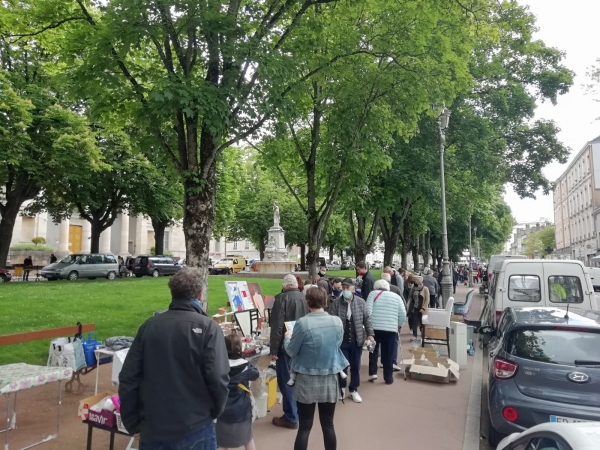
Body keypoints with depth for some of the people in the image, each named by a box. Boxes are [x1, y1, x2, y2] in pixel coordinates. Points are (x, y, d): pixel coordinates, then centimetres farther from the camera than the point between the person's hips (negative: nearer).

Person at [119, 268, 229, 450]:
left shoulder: (149, 325, -2)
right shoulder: (207, 327, -13)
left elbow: (128, 378, -2)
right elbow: (218, 379, -18)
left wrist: (132, 422, 10)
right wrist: (214, 411, 1)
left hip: (152, 429, 3)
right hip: (195, 429, -3)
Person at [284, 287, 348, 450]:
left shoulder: (302, 323, -17)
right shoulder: (337, 322, -6)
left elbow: (291, 351, -5)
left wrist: (287, 337, 14)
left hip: (307, 380, -3)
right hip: (330, 379, 3)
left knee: (304, 426, 7)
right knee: (328, 424, 15)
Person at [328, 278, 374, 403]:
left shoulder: (361, 302, -2)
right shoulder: (335, 303, -7)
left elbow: (366, 319, 4)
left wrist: (370, 334, -1)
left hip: (357, 340, 2)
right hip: (341, 340, -2)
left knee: (355, 366, 12)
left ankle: (354, 390, 28)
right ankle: (342, 387, 30)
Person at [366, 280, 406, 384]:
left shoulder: (373, 294, 6)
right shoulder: (396, 296, 11)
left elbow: (368, 311, -5)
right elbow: (403, 315, 6)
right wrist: (398, 325, 20)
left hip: (374, 327, -1)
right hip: (391, 329, 1)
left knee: (373, 351, 17)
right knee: (388, 354, 10)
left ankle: (372, 373, 12)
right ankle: (388, 377, 16)